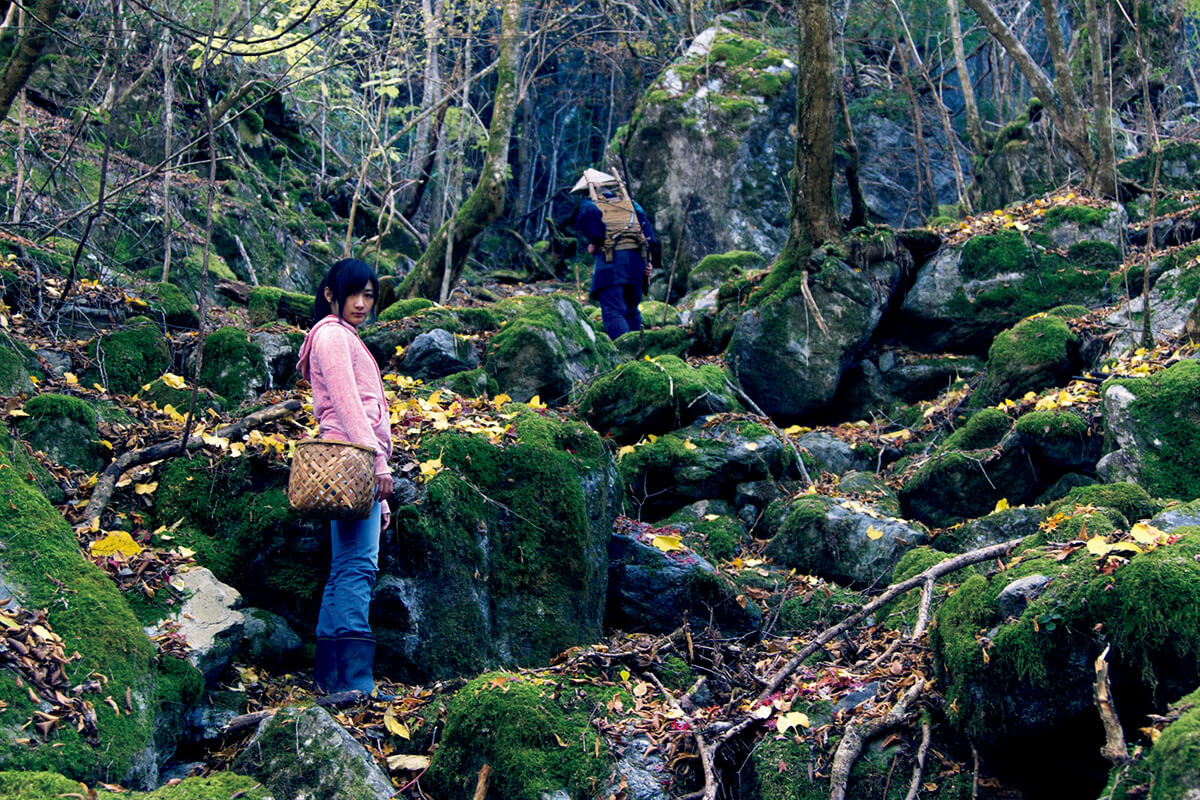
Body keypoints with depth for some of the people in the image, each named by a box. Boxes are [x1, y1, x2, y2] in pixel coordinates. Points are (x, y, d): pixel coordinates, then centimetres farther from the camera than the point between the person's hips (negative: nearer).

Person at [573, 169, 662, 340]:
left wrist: (593, 241, -1)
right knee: (631, 311, 19)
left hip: (610, 259, -5)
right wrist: (650, 260, 8)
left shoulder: (589, 203, 15)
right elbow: (645, 223, 14)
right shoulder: (629, 203, 28)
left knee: (613, 313, -13)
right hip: (636, 259, 5)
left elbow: (590, 212, -10)